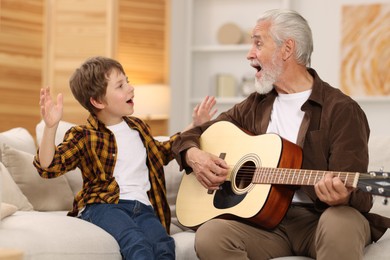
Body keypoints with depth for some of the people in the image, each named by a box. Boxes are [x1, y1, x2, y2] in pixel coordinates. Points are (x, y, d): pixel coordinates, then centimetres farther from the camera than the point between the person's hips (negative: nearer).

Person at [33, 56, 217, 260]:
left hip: (142, 207, 5)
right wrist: (50, 127, -26)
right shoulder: (84, 136, 2)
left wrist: (194, 126, 36)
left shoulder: (137, 126, 22)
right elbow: (49, 167, -11)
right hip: (102, 205, -5)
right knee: (137, 243, -37)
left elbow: (161, 153, 42)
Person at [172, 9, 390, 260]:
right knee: (209, 237, -27)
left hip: (318, 218, -4)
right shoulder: (255, 105, 13)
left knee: (341, 225, -40)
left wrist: (340, 196, -36)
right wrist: (193, 155, -1)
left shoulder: (341, 110, -4)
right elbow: (192, 135, 23)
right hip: (265, 218, 4)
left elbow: (354, 192, -12)